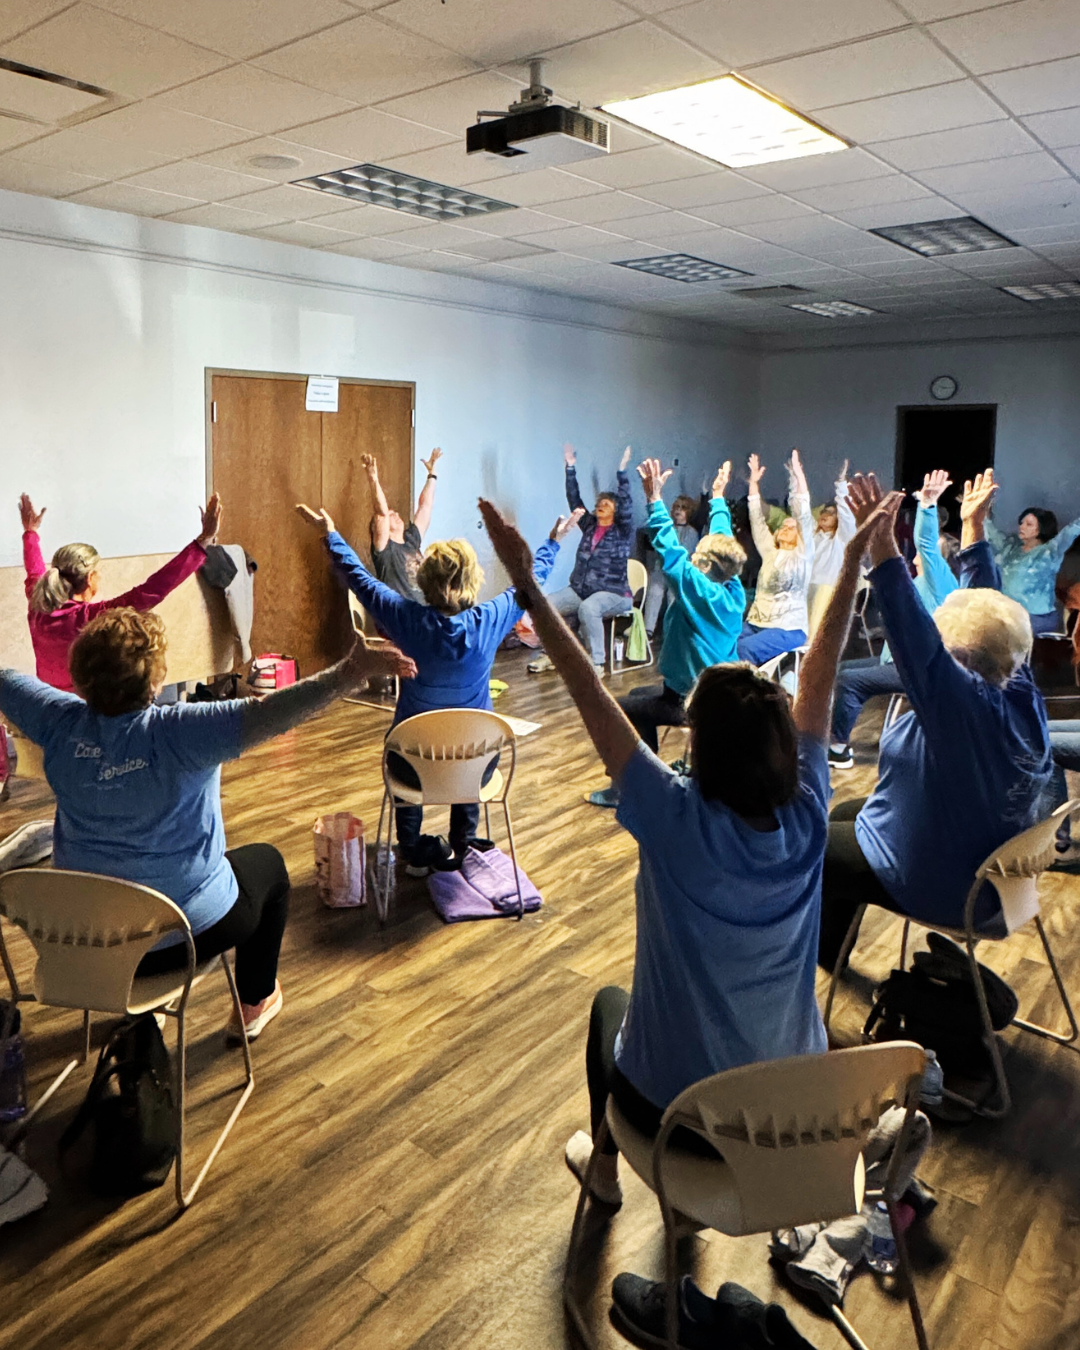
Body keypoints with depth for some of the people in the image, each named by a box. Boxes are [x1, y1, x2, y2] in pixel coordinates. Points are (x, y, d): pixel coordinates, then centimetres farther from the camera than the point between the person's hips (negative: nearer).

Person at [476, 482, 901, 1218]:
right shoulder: (806, 817, -18)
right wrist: (855, 558, 0)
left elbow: (591, 695, -25)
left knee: (610, 1003, 29)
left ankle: (605, 1164, 48)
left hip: (675, 1107, -3)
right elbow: (817, 679, -8)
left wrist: (528, 585, -22)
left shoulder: (678, 820, -28)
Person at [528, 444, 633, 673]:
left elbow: (626, 505, -15)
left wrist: (622, 472, -23)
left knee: (587, 608, -37)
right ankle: (550, 653, 1)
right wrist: (571, 469, 4)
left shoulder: (622, 531, 0)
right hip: (579, 589, 6)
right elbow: (574, 500, 11)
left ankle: (596, 662, -28)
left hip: (613, 593, -6)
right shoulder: (589, 525, 14)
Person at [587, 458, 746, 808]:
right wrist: (718, 497, 23)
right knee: (639, 695, 26)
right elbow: (722, 541, 11)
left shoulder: (698, 590, -23)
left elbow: (670, 550, -29)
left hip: (691, 701, -9)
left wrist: (655, 499, -27)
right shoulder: (734, 591, -1)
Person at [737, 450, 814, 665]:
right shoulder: (770, 553, 18)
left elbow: (804, 517, -7)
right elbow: (757, 521, 20)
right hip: (755, 623, 6)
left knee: (745, 648, -31)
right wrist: (754, 483, 17)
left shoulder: (802, 556, 3)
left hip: (788, 628, -6)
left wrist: (798, 476, -12)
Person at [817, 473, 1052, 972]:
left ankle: (822, 953, 33)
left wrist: (880, 541, -50)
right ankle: (833, 944, 40)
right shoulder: (1021, 695, -12)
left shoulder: (967, 706, -35)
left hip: (941, 885, -8)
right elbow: (989, 607, -2)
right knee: (844, 814, 24)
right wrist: (972, 528, 3)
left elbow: (915, 638, -45)